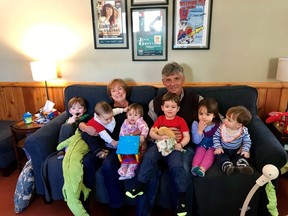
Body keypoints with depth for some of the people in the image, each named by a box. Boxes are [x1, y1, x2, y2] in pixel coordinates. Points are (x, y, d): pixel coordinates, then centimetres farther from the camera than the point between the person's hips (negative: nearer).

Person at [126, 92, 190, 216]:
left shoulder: (181, 121, 7)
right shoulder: (160, 119, 15)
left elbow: (187, 137, 2)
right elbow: (151, 133, 7)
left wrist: (181, 145, -19)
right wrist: (160, 137, -15)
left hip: (174, 147, -2)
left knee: (176, 165, -29)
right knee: (148, 157, -25)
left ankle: (182, 198, -16)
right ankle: (139, 187, -17)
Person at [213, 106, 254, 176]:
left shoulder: (243, 131, -17)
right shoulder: (222, 128, -15)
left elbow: (247, 141, -6)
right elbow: (216, 137, -7)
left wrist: (245, 150, -21)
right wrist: (218, 147, -17)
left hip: (237, 150, 1)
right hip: (224, 150, -1)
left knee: (244, 154, -21)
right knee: (219, 155, -26)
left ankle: (242, 165, -37)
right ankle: (227, 166, -43)